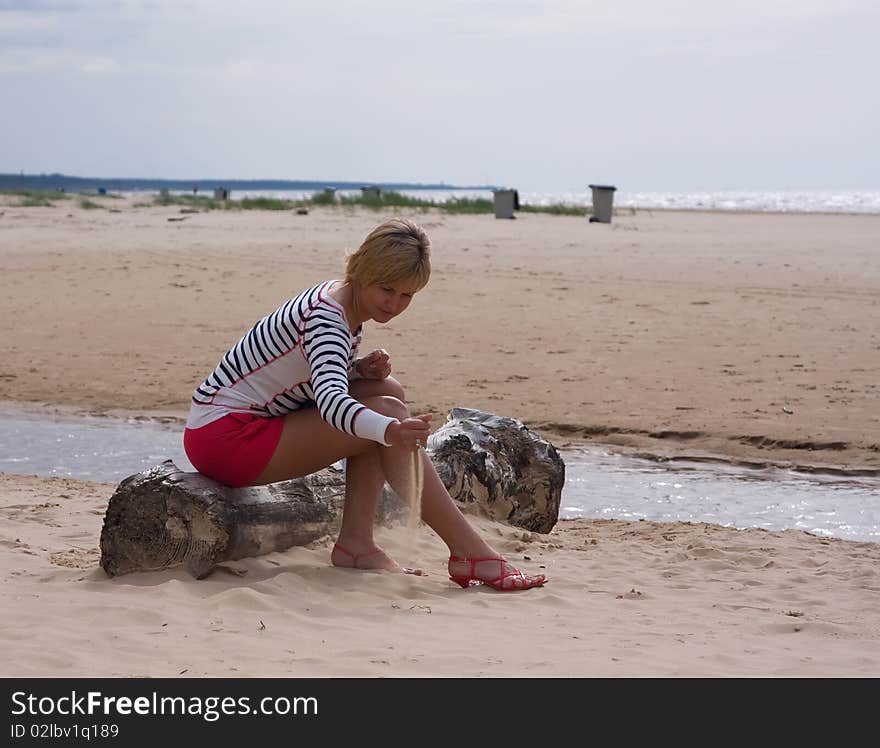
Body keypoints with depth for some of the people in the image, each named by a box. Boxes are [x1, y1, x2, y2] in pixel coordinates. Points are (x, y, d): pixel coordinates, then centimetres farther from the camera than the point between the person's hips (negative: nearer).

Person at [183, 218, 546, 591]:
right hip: (223, 436, -9)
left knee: (387, 392, 0)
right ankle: (471, 553, -17)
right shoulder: (326, 316, -23)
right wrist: (390, 430, -60)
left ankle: (356, 541, -7)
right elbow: (330, 399, -41)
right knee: (387, 412, -18)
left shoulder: (338, 299, 5)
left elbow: (326, 369, 19)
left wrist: (361, 368, -3)